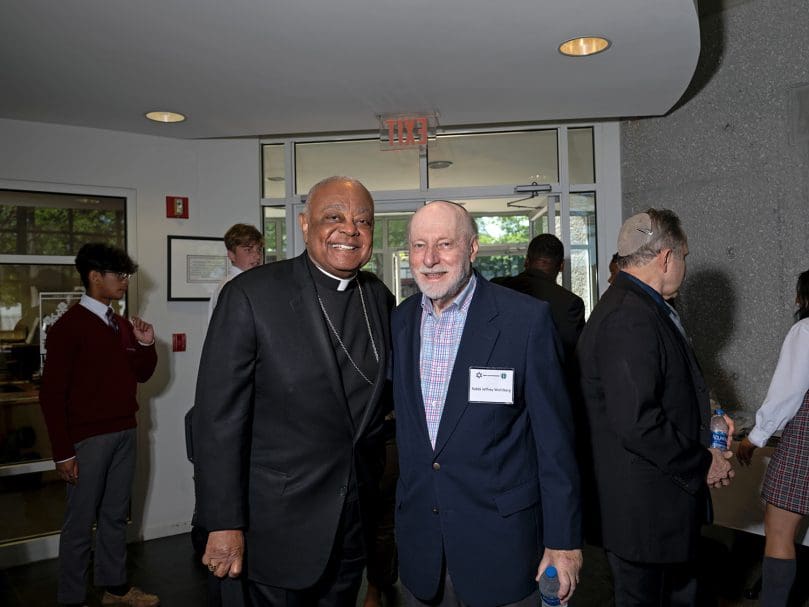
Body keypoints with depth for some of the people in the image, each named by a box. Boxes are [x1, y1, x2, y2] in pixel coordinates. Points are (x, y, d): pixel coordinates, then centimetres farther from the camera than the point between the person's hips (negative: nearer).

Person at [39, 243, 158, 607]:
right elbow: (52, 393, -11)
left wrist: (145, 344, -3)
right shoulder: (69, 326, -10)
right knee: (81, 521, 4)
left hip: (124, 433, 7)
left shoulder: (122, 325, 10)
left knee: (116, 514, 15)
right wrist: (62, 452, -14)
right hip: (89, 438, -6)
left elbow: (141, 375, 16)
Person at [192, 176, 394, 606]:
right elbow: (219, 417, -15)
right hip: (281, 520, -5)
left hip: (357, 518, 5)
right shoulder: (251, 296, -16)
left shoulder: (380, 296, 1)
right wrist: (224, 524, -15)